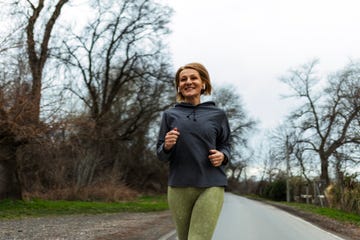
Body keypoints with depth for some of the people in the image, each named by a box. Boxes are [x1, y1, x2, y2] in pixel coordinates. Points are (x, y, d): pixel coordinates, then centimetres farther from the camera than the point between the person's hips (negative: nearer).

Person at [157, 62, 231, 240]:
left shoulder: (217, 114, 7)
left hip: (211, 186, -2)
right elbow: (161, 155, 9)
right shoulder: (170, 115, 8)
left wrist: (222, 156, -6)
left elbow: (225, 144, 17)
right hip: (179, 187, 2)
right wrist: (167, 146, -13)